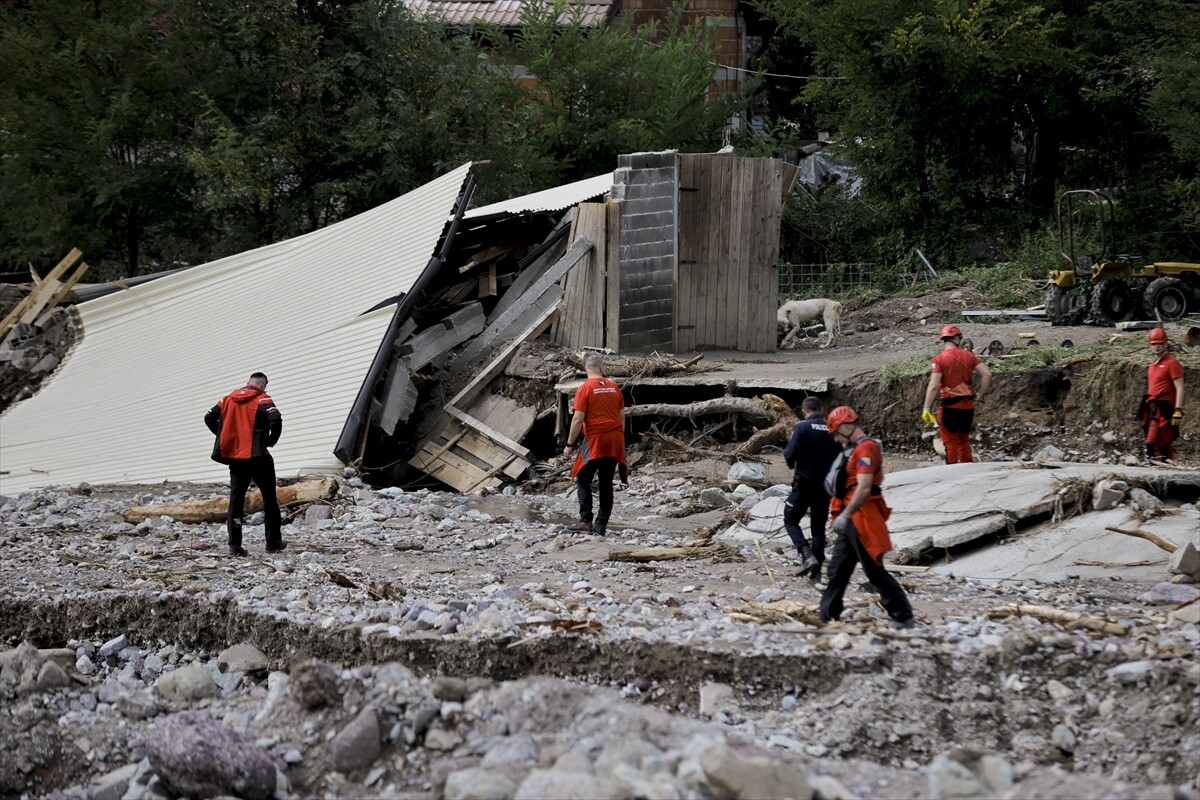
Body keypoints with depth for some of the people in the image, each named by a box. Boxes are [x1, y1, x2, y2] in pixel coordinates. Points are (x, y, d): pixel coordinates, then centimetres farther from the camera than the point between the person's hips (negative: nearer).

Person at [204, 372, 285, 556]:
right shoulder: (262, 399, -6)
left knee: (236, 499, 4)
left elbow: (209, 418, 11)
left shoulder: (229, 399, 10)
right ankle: (273, 542, 11)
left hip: (234, 456, 4)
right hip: (257, 457, -4)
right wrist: (271, 440, -4)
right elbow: (276, 420, -21)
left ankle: (235, 545, -5)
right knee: (269, 498, 8)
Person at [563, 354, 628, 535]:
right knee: (606, 483, 8)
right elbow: (622, 417, 11)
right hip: (615, 440, 5)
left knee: (583, 480, 2)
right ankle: (601, 524, 7)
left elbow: (578, 420, -12)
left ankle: (585, 520, -10)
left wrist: (570, 444, -5)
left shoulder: (585, 389, -8)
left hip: (595, 440, -5)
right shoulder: (614, 388, 7)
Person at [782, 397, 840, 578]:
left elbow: (790, 455, -16)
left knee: (791, 520, 10)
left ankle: (807, 555, -12)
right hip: (825, 486, 4)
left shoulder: (802, 427, -10)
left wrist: (793, 466, 6)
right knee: (819, 527, 12)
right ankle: (817, 571, 8)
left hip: (804, 483, -4)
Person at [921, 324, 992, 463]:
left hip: (950, 406, -5)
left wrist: (927, 409, -13)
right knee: (964, 441, 19)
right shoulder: (968, 355, 4)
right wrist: (978, 394, 7)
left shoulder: (940, 359, -9)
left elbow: (933, 386, -15)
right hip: (968, 405, 5)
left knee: (951, 443, 3)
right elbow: (987, 374, -2)